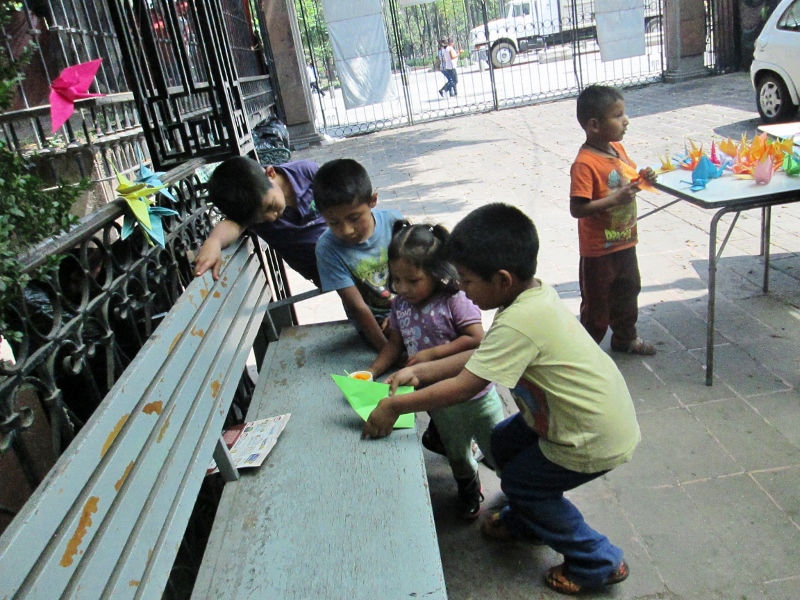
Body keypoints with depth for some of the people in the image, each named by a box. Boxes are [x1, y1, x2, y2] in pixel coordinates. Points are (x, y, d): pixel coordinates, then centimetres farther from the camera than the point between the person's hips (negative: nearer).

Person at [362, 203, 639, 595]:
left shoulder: (518, 324, -32)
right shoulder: (532, 294, -4)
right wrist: (420, 371, 2)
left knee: (521, 482, 10)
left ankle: (598, 563, 25)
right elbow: (481, 357, 5)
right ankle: (526, 522, 43)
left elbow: (462, 388, -28)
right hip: (590, 415, 9)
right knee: (504, 444, 19)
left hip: (597, 438, -9)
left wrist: (394, 407, -18)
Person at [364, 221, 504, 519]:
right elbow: (395, 343, 3)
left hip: (475, 393, -5)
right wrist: (372, 371, -11)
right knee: (456, 454, 25)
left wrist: (432, 353, -27)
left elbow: (476, 339, -26)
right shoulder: (400, 305, -5)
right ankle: (468, 489, 54)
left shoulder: (455, 300, -24)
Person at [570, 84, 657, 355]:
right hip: (599, 250, -8)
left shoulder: (617, 148, 2)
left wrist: (642, 178, -2)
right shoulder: (585, 164, -25)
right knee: (596, 302, 7)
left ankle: (625, 337, 44)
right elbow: (577, 209, -30)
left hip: (625, 242, 8)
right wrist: (615, 199, -32)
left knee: (627, 292, 24)